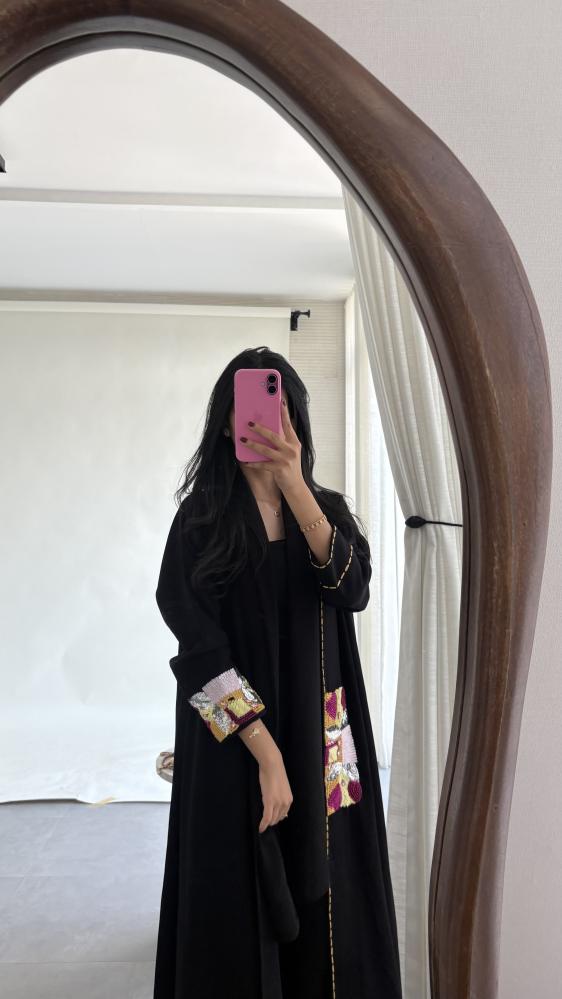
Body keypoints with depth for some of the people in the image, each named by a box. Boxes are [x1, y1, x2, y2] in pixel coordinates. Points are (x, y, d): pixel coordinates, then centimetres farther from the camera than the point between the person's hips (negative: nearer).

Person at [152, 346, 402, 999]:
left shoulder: (327, 509, 6)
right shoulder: (202, 517, -4)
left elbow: (354, 588, -14)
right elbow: (200, 646, -11)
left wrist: (291, 482, -20)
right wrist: (266, 752, -16)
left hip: (324, 737, 3)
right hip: (233, 739, -2)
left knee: (326, 896, 11)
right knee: (239, 901, 7)